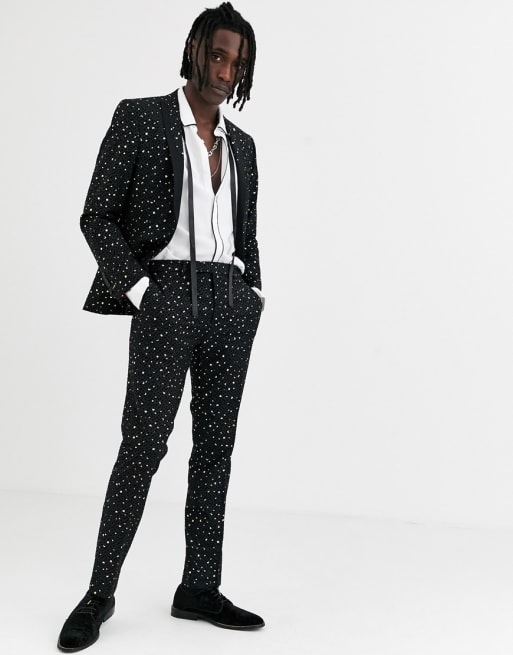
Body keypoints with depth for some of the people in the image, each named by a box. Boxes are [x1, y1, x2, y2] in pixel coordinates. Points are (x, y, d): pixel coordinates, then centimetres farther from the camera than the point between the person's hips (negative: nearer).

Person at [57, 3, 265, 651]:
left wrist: (253, 294, 8)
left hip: (230, 303, 5)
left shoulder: (241, 143, 17)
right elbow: (97, 217, -3)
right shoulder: (140, 118, 1)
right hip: (167, 296, -5)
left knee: (216, 445, 5)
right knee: (143, 443, -8)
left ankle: (199, 587, 14)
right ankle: (99, 594, 4)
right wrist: (138, 289, -10)